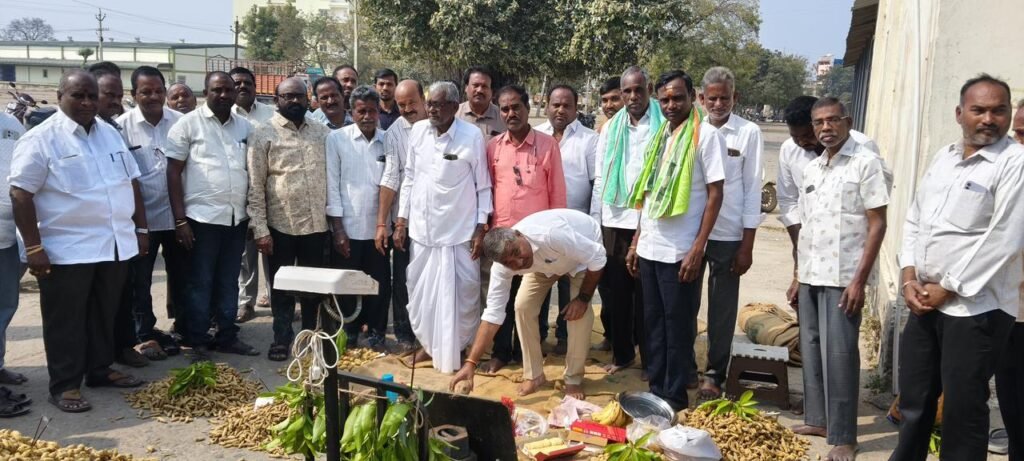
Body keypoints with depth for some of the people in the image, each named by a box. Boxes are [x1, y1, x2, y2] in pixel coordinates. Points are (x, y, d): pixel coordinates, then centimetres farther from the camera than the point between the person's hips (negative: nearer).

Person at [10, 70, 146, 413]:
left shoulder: (110, 134, 11)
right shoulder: (41, 139, -9)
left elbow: (130, 184, 15)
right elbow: (21, 194, -12)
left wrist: (141, 228, 12)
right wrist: (34, 247, -16)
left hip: (115, 244, 6)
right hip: (67, 249, -6)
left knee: (104, 315, 17)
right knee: (66, 321, 5)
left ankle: (100, 370, 32)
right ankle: (64, 385, 16)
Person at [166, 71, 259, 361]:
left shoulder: (245, 127, 10)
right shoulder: (188, 124, -4)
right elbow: (173, 172, -6)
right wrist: (180, 219, -11)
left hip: (237, 218, 4)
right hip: (202, 217, -4)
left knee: (229, 282, 13)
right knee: (200, 283, 4)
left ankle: (227, 336, 23)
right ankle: (195, 342, 14)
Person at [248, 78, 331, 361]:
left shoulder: (324, 133, 7)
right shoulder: (263, 134, -3)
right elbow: (255, 186, -6)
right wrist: (260, 229, -11)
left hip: (317, 224, 3)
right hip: (281, 225, -3)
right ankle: (282, 338, 25)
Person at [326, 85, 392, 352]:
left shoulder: (388, 141, 4)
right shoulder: (337, 139, -3)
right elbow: (332, 185, -4)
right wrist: (338, 229, -7)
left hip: (378, 227, 2)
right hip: (348, 228, -2)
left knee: (380, 284, 8)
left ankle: (376, 332, 24)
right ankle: (348, 333, 24)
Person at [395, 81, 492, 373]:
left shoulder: (472, 135, -9)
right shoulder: (417, 131, 3)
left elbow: (483, 186, -4)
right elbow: (409, 178, 9)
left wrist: (481, 229, -7)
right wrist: (401, 221, 7)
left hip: (459, 231, -4)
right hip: (422, 229, 4)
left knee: (462, 294, 5)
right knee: (420, 292, 12)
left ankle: (456, 348, 25)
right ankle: (429, 344, 32)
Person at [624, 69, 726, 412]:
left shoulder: (706, 135, -7)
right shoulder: (659, 135, 12)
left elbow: (715, 194, -11)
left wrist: (697, 249, -16)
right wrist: (636, 241, 13)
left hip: (680, 251, -6)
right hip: (650, 249, 7)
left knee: (678, 327, 4)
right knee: (653, 324, 13)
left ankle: (676, 398, 16)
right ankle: (656, 391, 25)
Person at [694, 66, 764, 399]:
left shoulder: (748, 133, -2)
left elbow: (752, 189, -2)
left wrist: (747, 245, -5)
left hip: (728, 236, -2)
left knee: (722, 310, 8)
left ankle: (715, 375, 22)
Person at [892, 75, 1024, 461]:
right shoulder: (942, 158, 11)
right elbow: (914, 220, 12)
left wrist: (946, 289, -12)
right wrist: (909, 279, 0)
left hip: (976, 309, -6)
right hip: (926, 302, 6)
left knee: (962, 408, 5)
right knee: (914, 398, 17)